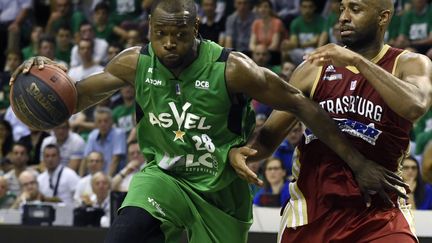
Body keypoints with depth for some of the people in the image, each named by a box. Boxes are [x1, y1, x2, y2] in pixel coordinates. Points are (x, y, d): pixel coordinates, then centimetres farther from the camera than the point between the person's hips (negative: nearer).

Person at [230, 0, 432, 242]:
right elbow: (270, 135, 6)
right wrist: (241, 151, -15)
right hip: (312, 208, 3)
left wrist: (357, 61, -27)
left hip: (378, 214, -3)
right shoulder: (315, 69, 4)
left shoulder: (409, 65, -3)